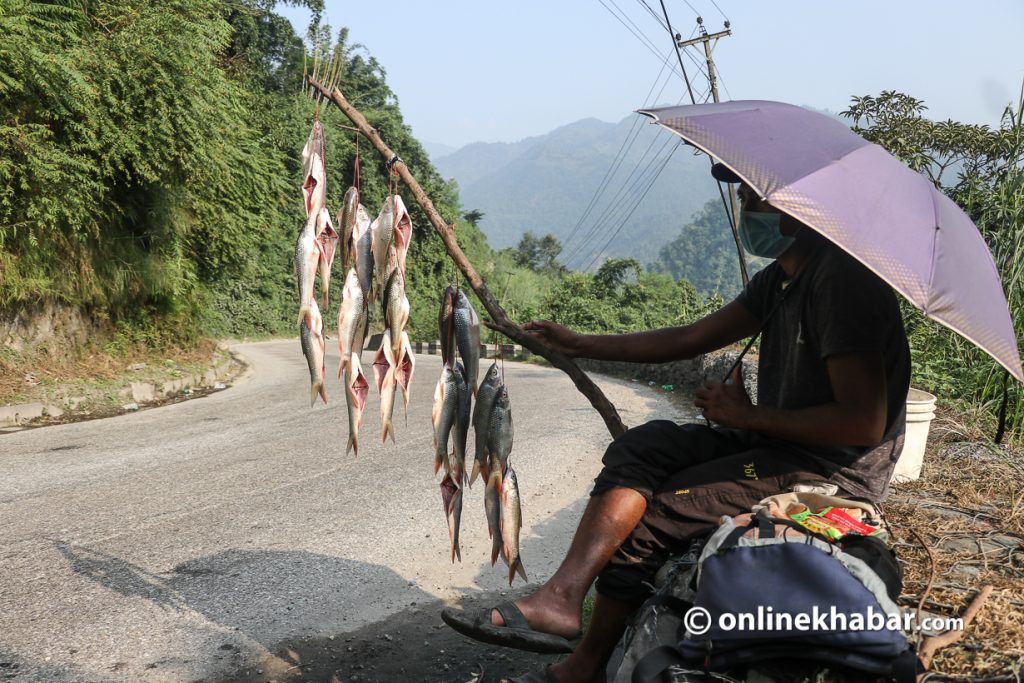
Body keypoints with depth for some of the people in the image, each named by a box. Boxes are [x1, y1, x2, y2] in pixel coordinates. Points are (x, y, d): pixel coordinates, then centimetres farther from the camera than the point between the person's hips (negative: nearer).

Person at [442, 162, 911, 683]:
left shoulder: (843, 279, -21)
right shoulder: (779, 279, 10)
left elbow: (863, 423, -26)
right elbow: (692, 338, 12)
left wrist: (749, 414, -15)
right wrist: (579, 344, 11)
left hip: (835, 469, -9)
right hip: (774, 441, 9)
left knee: (647, 518, -13)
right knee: (640, 448, -6)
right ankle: (562, 596, -20)